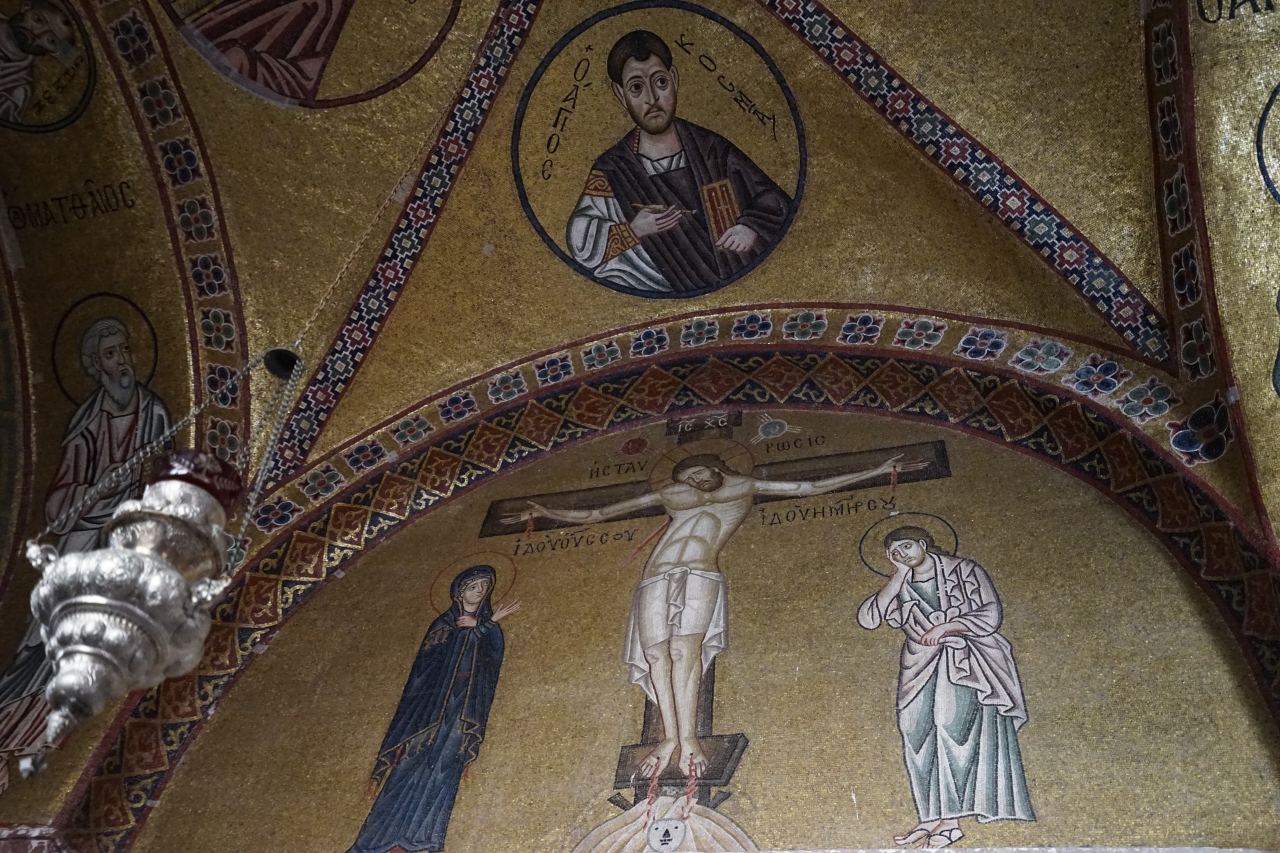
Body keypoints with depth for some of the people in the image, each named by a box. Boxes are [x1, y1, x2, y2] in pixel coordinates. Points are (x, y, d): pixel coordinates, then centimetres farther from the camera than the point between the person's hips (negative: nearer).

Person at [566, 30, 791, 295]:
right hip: (668, 303, 0)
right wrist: (633, 231, -8)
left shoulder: (713, 150, 8)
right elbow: (579, 241, 3)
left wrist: (753, 226, -3)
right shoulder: (611, 171, 3)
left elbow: (774, 200, 16)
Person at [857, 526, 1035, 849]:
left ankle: (949, 819, -22)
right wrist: (900, 577, -6)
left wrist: (946, 626, -11)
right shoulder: (898, 587, 11)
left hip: (966, 659, -4)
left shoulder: (963, 571, 3)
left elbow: (990, 614, -2)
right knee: (917, 730, -12)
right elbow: (867, 619, -6)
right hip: (923, 665, 5)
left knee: (951, 721, -23)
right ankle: (932, 816, -8)